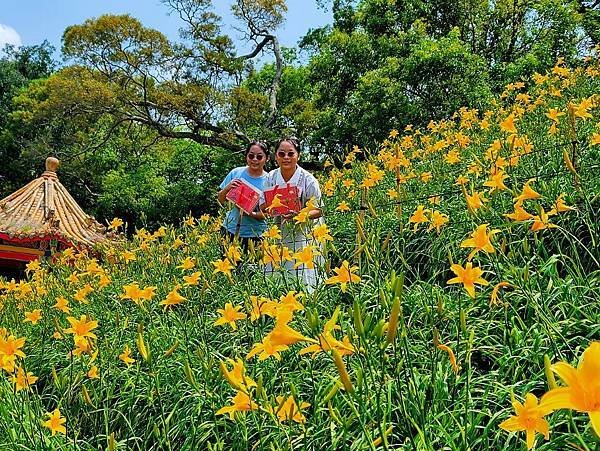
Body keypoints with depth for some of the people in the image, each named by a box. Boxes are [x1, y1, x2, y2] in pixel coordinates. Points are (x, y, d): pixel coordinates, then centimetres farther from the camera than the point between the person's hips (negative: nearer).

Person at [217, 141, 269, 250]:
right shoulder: (236, 173, 0)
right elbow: (220, 200, 6)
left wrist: (252, 214, -22)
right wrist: (227, 188, -13)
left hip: (254, 234, -1)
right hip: (230, 230, 2)